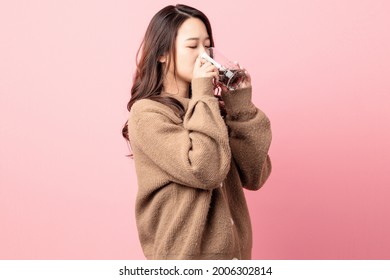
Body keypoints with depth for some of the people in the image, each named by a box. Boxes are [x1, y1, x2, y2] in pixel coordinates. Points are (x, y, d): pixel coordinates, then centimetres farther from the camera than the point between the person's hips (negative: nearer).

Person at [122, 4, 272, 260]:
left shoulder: (210, 107, 6)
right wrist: (203, 97, -15)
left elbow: (254, 176, -1)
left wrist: (242, 107, -7)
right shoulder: (147, 113, -12)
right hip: (185, 255, -6)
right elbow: (205, 171, -24)